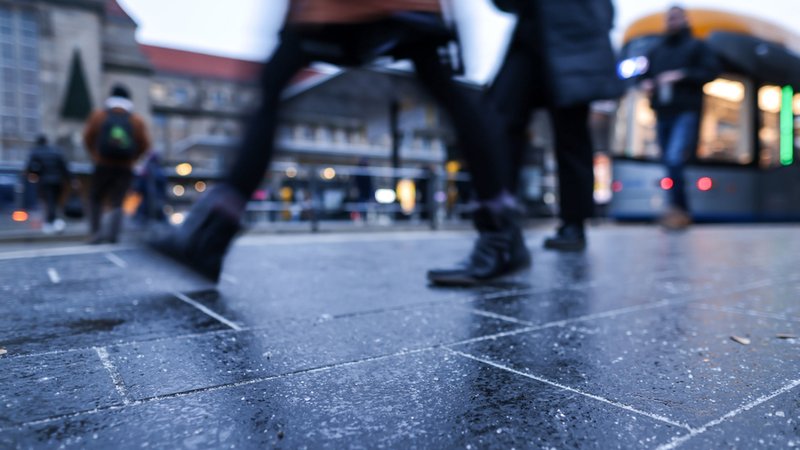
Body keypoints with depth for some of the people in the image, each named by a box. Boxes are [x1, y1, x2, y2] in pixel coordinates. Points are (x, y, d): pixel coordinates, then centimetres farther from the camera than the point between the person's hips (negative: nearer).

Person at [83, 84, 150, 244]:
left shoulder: (98, 115, 3)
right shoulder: (137, 120, 3)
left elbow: (88, 138, 5)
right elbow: (145, 144, 0)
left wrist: (95, 156, 19)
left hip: (103, 166, 0)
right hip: (125, 169, 0)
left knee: (95, 199, 16)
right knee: (117, 203, 4)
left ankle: (96, 231, 4)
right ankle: (113, 233, -14)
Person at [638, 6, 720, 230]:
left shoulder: (696, 46, 7)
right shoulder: (656, 51, 19)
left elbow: (711, 71, -2)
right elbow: (644, 74, 25)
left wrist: (682, 75, -14)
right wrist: (645, 84, 2)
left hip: (687, 113, -5)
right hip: (662, 114, 5)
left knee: (674, 159, -23)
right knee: (671, 163, 6)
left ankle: (678, 208, -15)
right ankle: (681, 212, 16)